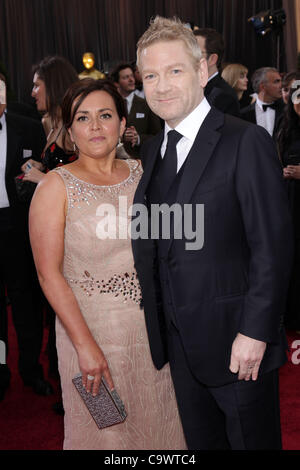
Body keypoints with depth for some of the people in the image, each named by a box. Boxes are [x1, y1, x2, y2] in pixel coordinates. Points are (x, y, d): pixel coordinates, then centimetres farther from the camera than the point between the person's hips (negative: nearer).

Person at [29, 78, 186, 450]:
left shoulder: (142, 174, 3)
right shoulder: (56, 186, -10)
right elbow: (49, 274, -14)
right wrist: (85, 344, -18)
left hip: (153, 326, 4)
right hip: (92, 326, -4)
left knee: (157, 422, 18)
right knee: (105, 431, 12)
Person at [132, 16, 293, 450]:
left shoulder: (246, 142, -13)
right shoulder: (152, 152, 10)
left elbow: (273, 246, -16)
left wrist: (255, 332, -19)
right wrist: (157, 323, 7)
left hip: (236, 341, -6)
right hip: (179, 342, 6)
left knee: (252, 439, 12)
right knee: (200, 441, 20)